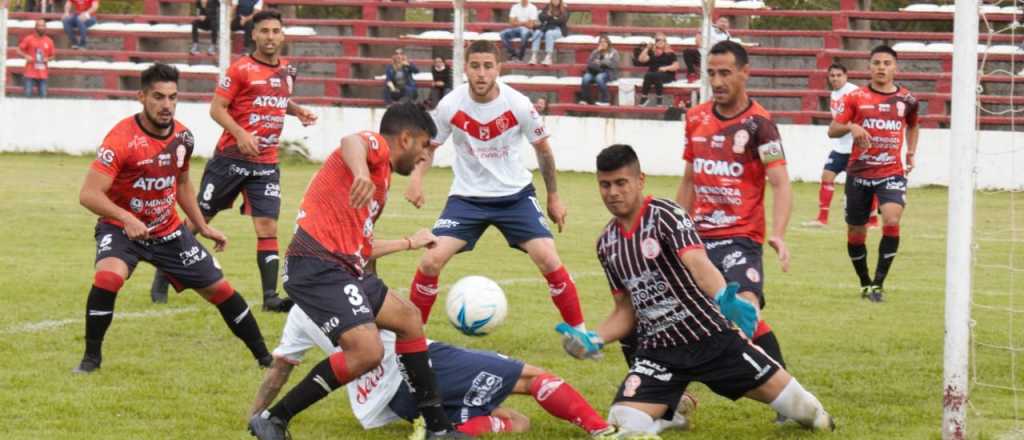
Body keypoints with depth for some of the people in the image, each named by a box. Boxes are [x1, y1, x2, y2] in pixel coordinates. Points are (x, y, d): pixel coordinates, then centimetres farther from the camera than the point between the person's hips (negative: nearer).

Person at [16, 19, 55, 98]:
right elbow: (19, 51, 4)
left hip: (43, 74, 2)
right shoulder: (29, 39, 1)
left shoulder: (49, 41, 8)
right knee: (28, 94, -6)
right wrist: (26, 56, -14)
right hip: (30, 73, -2)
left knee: (43, 95, -1)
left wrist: (48, 59, -4)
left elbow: (53, 55, 17)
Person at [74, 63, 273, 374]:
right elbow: (89, 194, -31)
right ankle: (91, 357, -15)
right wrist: (126, 218, -44)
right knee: (109, 276, -34)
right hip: (122, 228, -5)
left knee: (219, 288, 7)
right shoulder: (122, 138, -25)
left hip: (168, 231, 5)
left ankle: (264, 357, 23)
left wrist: (202, 226, 14)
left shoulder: (183, 137, -5)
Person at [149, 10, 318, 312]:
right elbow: (217, 108, -10)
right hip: (231, 158, -4)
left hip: (266, 163, 4)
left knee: (268, 227, -7)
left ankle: (270, 296, -7)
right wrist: (240, 134, -24)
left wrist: (298, 111, 8)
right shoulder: (241, 69, -8)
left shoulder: (288, 70, 10)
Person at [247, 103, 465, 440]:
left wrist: (410, 243, 47)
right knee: (368, 351, -21)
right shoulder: (376, 145, -1)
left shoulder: (381, 183, 26)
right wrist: (361, 172, -51)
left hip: (345, 268, 11)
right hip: (317, 266, -11)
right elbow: (350, 142, -27)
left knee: (408, 319, 19)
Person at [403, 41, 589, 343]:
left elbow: (543, 150, 2)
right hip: (467, 196, 0)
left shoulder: (518, 105, -15)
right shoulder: (450, 106, -14)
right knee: (431, 260, -15)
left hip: (515, 194, 0)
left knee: (548, 259, -15)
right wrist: (417, 178, -16)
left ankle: (579, 330, 2)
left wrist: (554, 197, 7)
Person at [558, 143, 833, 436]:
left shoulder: (665, 215, -12)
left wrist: (722, 297, -50)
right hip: (658, 351, 4)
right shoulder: (606, 244, 6)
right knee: (624, 424, -20)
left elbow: (697, 263, -30)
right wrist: (595, 340, -6)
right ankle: (672, 408, 12)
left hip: (709, 337, -4)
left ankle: (811, 413, 36)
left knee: (796, 405, 0)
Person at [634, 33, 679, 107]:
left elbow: (676, 66, -2)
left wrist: (666, 68, -15)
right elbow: (641, 60, 2)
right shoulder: (651, 52, 14)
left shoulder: (669, 53, 5)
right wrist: (647, 48, -2)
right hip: (652, 75, 2)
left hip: (667, 75, -2)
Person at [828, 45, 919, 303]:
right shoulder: (856, 97, 0)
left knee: (892, 220, -24)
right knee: (855, 233, 7)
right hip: (859, 173, 1)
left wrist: (911, 153, 13)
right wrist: (851, 127, -23)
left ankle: (878, 283, -16)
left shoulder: (906, 99, 5)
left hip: (892, 173, -1)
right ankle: (865, 283, 29)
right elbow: (832, 130, -3)